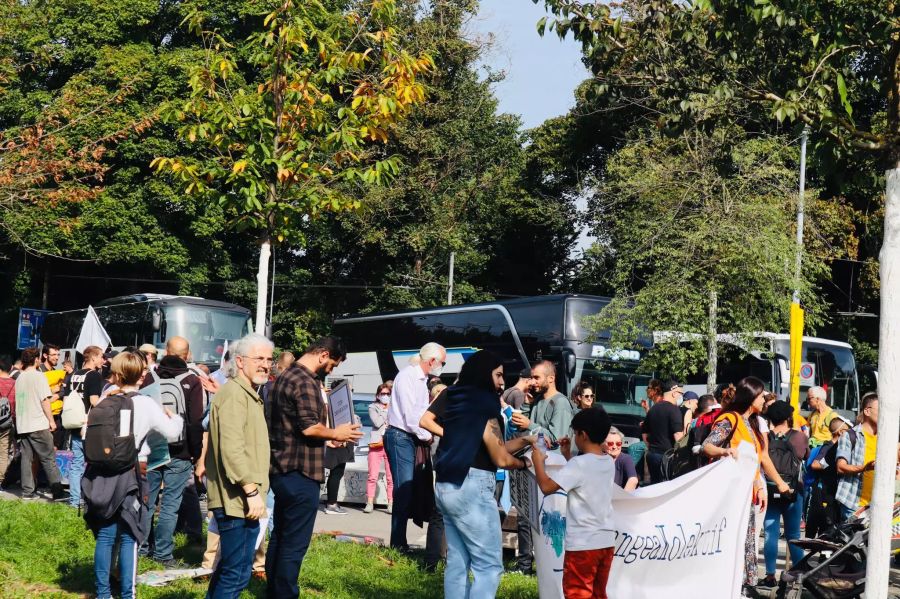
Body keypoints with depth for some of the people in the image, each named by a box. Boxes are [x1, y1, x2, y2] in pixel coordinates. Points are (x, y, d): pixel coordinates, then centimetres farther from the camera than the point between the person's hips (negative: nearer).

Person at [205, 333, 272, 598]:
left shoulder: (248, 395, 20)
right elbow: (231, 448, -23)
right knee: (237, 574, -9)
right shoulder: (234, 393, -14)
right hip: (238, 501, -11)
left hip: (242, 501, 11)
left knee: (228, 570, 17)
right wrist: (252, 489, -23)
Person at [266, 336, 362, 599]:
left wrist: (327, 436, 21)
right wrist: (336, 434, -7)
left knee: (279, 537, 17)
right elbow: (309, 427, -24)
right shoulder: (305, 382, -17)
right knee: (295, 543, -4)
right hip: (300, 473, -10)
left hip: (282, 470, 10)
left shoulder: (285, 377, 15)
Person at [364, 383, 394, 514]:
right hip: (376, 444, -1)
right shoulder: (373, 407, 11)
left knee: (391, 477, -3)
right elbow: (377, 422, -5)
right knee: (373, 476, -4)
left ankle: (391, 504, 2)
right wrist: (386, 410, 2)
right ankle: (369, 503, 1)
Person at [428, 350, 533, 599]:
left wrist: (524, 440, 18)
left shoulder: (454, 399, 14)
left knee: (458, 562, 11)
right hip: (471, 486, -9)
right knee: (489, 565, -7)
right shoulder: (484, 405, -9)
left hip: (447, 485, 9)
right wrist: (525, 463, 11)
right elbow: (501, 459, -7)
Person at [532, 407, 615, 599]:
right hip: (606, 542, 7)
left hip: (583, 544, -7)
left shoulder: (578, 464, -17)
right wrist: (568, 456, 23)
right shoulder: (609, 462, 7)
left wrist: (538, 461, -3)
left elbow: (546, 486, -18)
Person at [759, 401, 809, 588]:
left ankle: (770, 576, 2)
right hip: (792, 492, 1)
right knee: (793, 534, 10)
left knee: (770, 534, 3)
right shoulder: (799, 437, -2)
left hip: (770, 491, 0)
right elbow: (807, 455, 16)